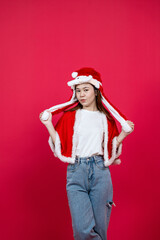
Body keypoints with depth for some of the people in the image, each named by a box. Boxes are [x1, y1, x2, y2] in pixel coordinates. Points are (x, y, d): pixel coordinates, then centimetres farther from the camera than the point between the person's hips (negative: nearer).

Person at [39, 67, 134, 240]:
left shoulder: (106, 118, 10)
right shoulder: (69, 116, 6)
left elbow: (111, 148, 15)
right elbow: (59, 146, 4)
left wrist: (124, 134, 3)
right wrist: (48, 125, -4)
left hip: (100, 171, 2)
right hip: (76, 173, -1)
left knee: (99, 225, 6)